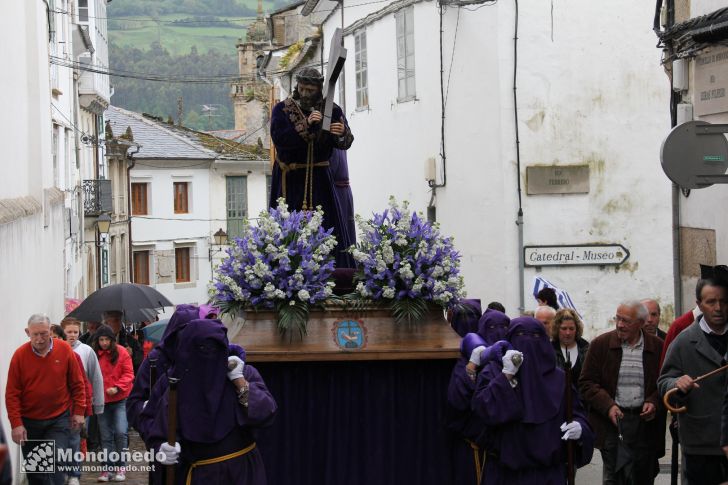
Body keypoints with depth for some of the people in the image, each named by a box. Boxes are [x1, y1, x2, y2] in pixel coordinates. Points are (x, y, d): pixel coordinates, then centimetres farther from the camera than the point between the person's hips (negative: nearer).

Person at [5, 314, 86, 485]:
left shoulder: (64, 350, -6)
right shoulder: (20, 355, -7)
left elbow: (77, 384, 3)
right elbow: (12, 393, -5)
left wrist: (79, 411, 0)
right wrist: (16, 424, -9)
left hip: (58, 420, -1)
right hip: (29, 422, 1)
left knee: (56, 463, -12)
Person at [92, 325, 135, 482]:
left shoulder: (121, 352, -4)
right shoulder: (94, 355, 2)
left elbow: (128, 374, -4)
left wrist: (117, 387, -18)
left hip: (120, 400, -3)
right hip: (102, 400, 3)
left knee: (121, 432, -12)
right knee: (106, 436, 8)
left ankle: (121, 467, -2)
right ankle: (109, 468, 16)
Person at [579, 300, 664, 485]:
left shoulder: (657, 347, 6)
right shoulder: (600, 344, 3)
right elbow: (587, 383, 1)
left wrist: (654, 402, -6)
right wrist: (608, 406, -12)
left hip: (645, 423, 2)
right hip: (612, 422, -1)